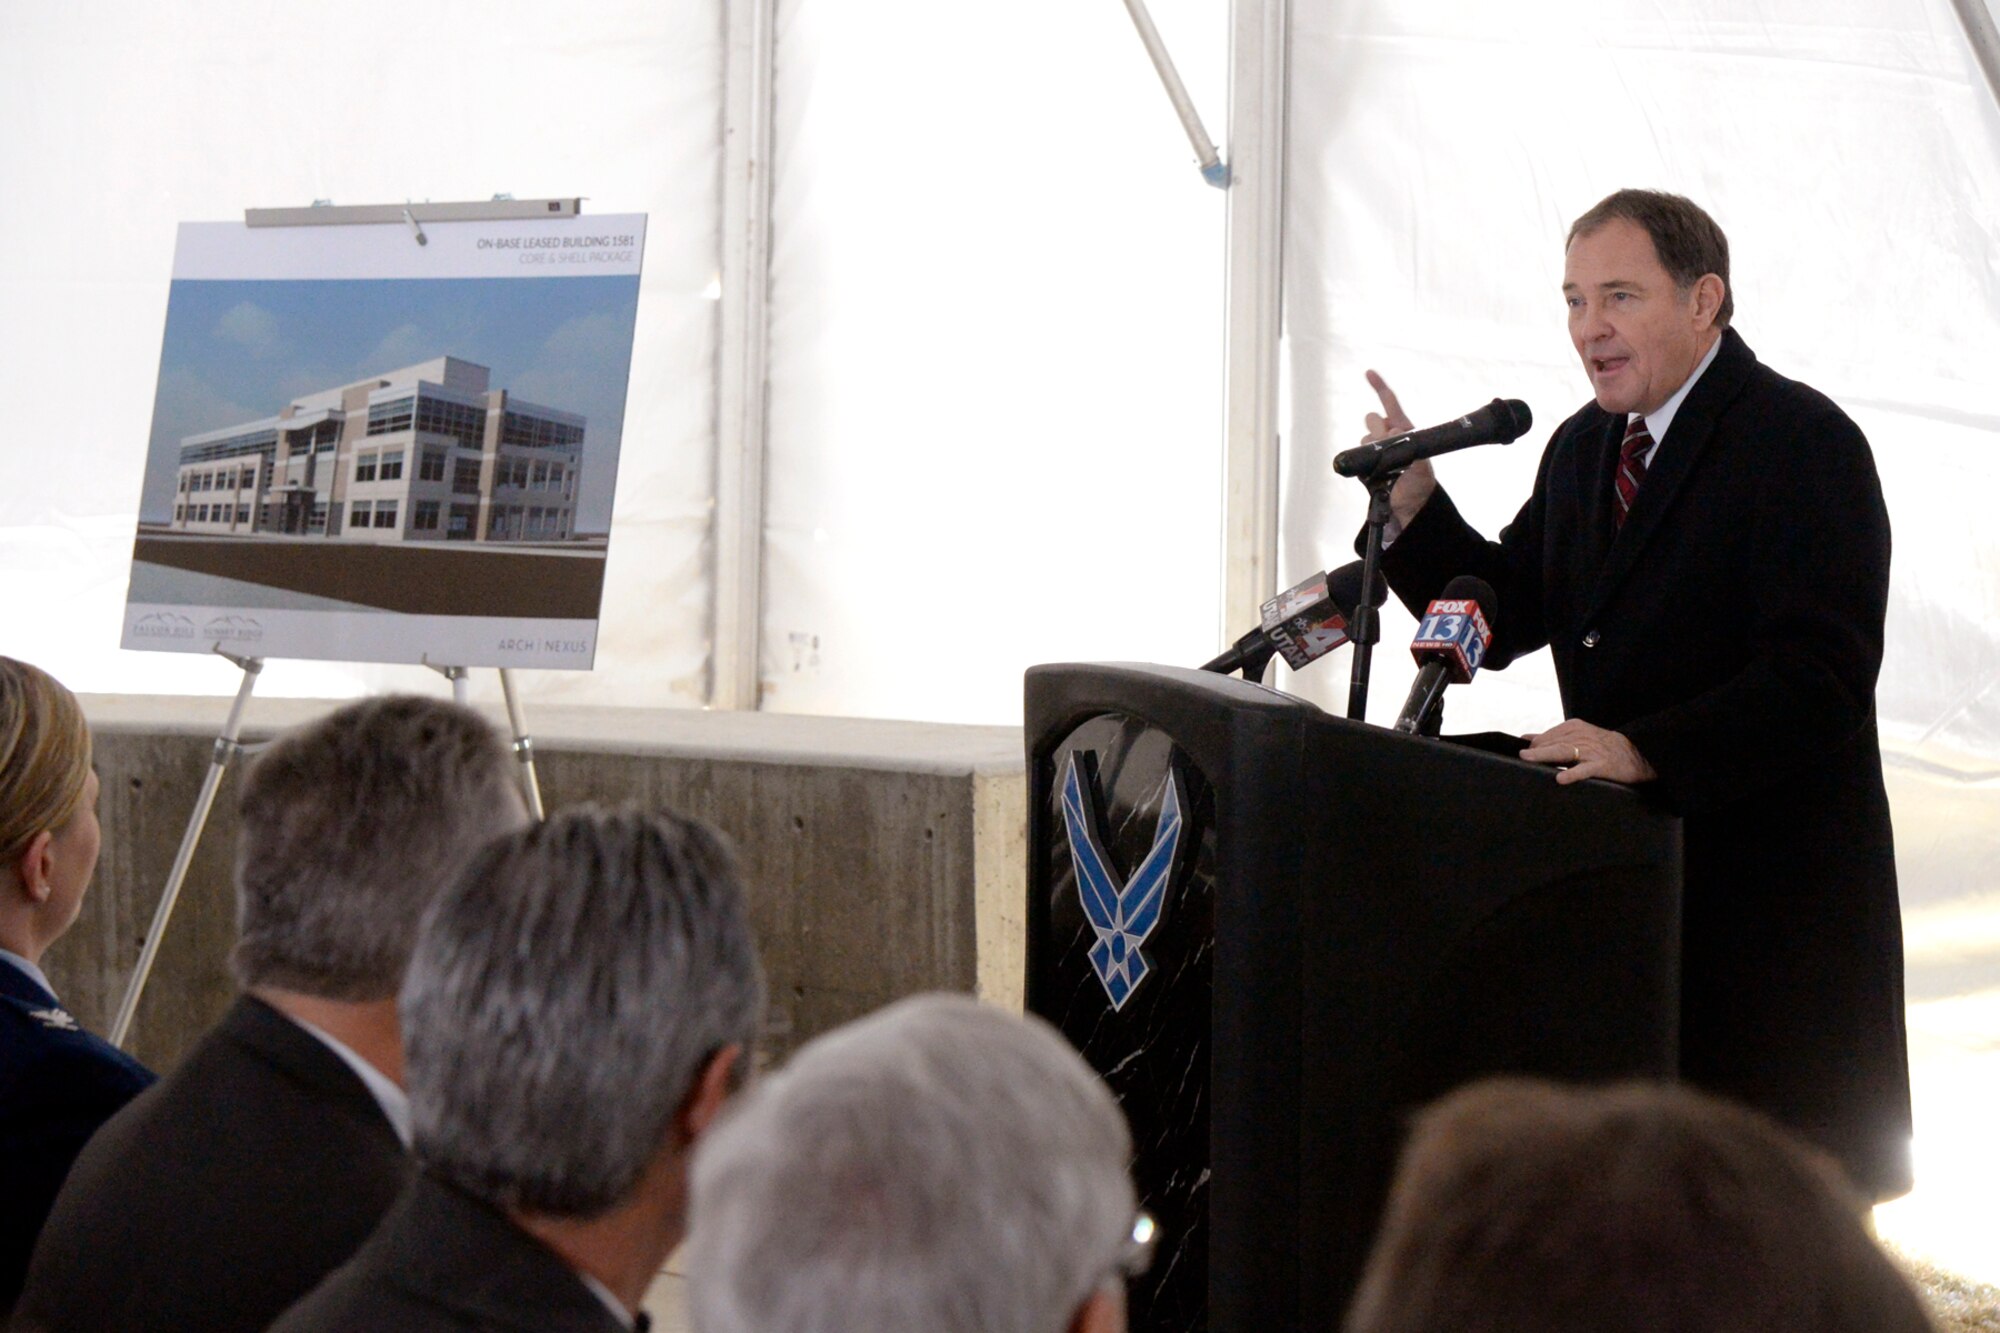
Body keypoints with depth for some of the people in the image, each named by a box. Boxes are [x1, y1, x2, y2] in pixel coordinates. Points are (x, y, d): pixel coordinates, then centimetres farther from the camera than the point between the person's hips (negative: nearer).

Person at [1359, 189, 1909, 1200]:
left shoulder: (1806, 445, -12)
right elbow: (1505, 619, 16)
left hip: (1772, 892, -7)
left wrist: (1644, 751, -31)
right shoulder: (1583, 446, 13)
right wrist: (1416, 503, 0)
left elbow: (1819, 679, -21)